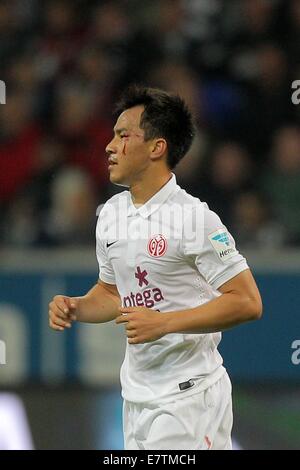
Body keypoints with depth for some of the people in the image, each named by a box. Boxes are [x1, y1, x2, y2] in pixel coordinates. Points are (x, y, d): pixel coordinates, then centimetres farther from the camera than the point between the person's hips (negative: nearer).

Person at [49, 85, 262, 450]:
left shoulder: (193, 217, -15)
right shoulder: (111, 213, 10)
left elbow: (247, 303, -18)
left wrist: (164, 322, -22)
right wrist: (74, 308, 2)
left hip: (189, 397, -7)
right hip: (136, 398, 7)